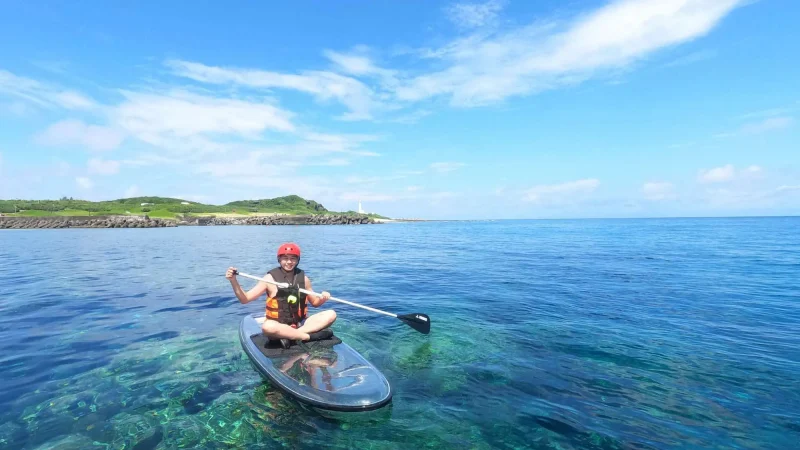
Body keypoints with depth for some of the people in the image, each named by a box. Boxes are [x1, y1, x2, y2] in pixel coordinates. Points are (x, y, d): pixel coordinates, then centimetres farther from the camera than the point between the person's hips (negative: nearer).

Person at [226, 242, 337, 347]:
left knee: (331, 314, -17)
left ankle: (289, 336, -27)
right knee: (267, 327, -38)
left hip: (300, 324, 4)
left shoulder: (303, 277, 4)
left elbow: (315, 303, 15)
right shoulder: (270, 278, -5)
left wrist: (322, 299, -8)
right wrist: (233, 281, -20)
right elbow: (245, 299, -6)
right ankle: (310, 336, -27)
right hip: (279, 327, -4)